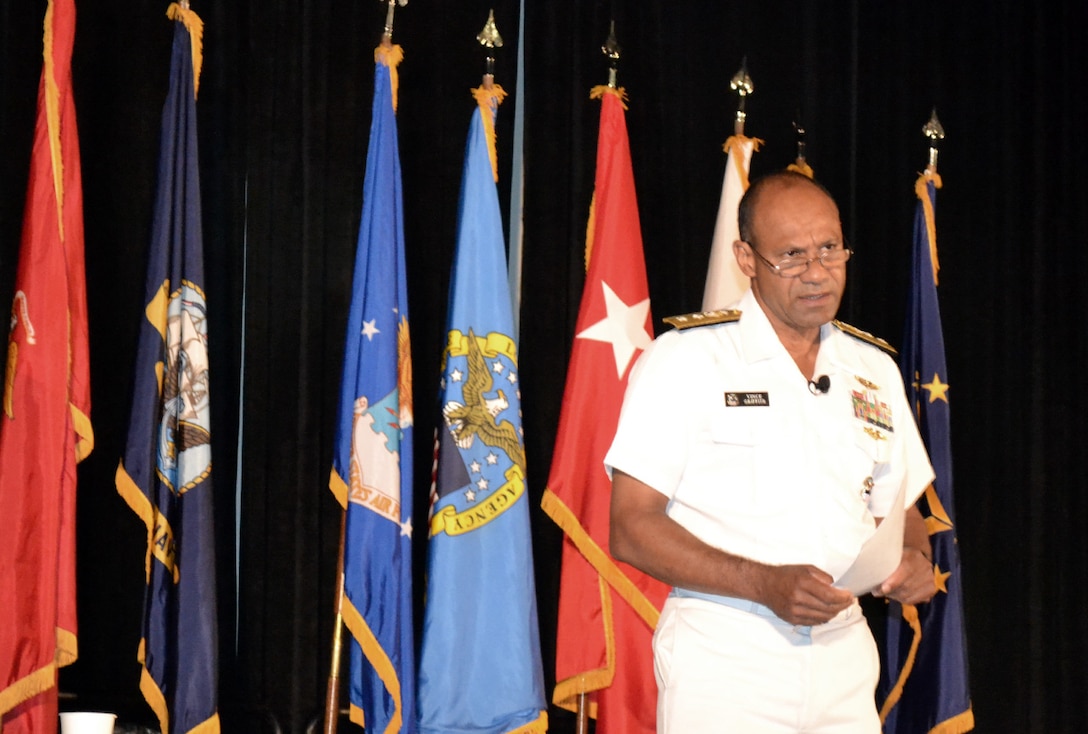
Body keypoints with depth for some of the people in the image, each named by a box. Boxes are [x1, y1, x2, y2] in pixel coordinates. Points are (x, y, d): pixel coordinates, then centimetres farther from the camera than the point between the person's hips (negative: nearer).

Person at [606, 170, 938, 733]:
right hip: (721, 667, -4)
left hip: (845, 666, 5)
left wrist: (913, 559, -2)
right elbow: (631, 528, -10)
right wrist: (764, 583, -20)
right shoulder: (685, 359, -4)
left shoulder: (874, 370, 13)